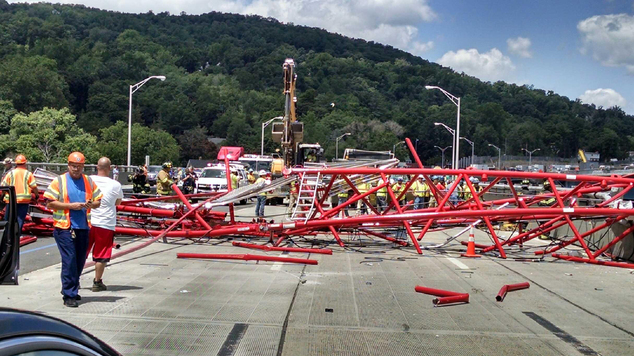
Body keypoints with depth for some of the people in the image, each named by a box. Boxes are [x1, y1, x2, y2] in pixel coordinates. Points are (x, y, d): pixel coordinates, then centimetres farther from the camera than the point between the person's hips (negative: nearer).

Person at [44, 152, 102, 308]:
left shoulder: (89, 182, 13)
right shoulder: (59, 181, 0)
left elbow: (98, 201, 15)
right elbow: (50, 203, -6)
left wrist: (91, 204, -7)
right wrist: (70, 205, -14)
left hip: (83, 227, 5)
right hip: (64, 227, -5)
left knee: (80, 260, 10)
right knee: (69, 260, -8)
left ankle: (71, 289, 27)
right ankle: (69, 295, -3)